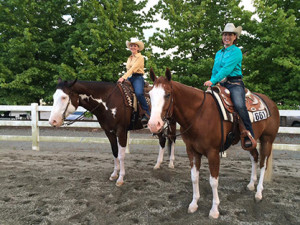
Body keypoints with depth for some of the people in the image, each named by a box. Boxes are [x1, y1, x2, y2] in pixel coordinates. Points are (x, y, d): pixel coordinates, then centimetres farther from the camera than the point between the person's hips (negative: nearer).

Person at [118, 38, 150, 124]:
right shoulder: (129, 58, 23)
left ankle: (146, 114, -30)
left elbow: (133, 68, -11)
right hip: (129, 78, 7)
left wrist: (124, 77, -21)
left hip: (137, 77, -7)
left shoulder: (140, 57, 2)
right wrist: (123, 78, 3)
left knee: (139, 93, -34)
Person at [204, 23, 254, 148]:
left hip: (234, 83, -6)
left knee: (239, 105, -31)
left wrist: (212, 81, -21)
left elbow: (227, 69, -12)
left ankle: (249, 135, -20)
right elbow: (215, 71, 23)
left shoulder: (236, 51, 1)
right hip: (220, 84, 7)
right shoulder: (218, 53, 21)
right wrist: (211, 85, 7)